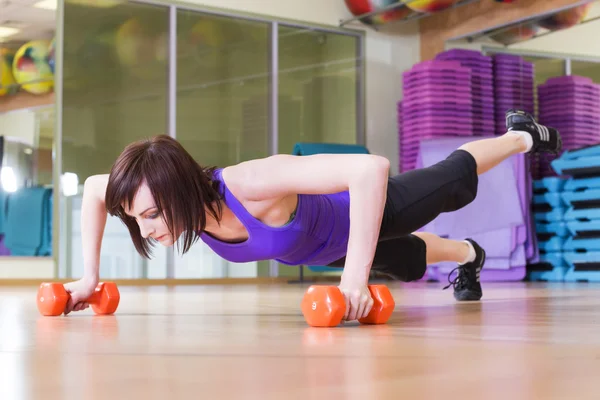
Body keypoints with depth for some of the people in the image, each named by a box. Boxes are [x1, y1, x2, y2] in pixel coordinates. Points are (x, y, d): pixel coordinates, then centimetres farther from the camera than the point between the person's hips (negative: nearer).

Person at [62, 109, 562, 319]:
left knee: (454, 184, 24)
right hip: (320, 245, 6)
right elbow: (94, 188, -10)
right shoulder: (173, 196, -30)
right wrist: (89, 275, -14)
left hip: (360, 208, -5)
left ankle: (522, 136, 54)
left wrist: (356, 275, -57)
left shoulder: (253, 184, -49)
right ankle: (469, 256, 69)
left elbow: (370, 167, -55)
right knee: (407, 263, 36)